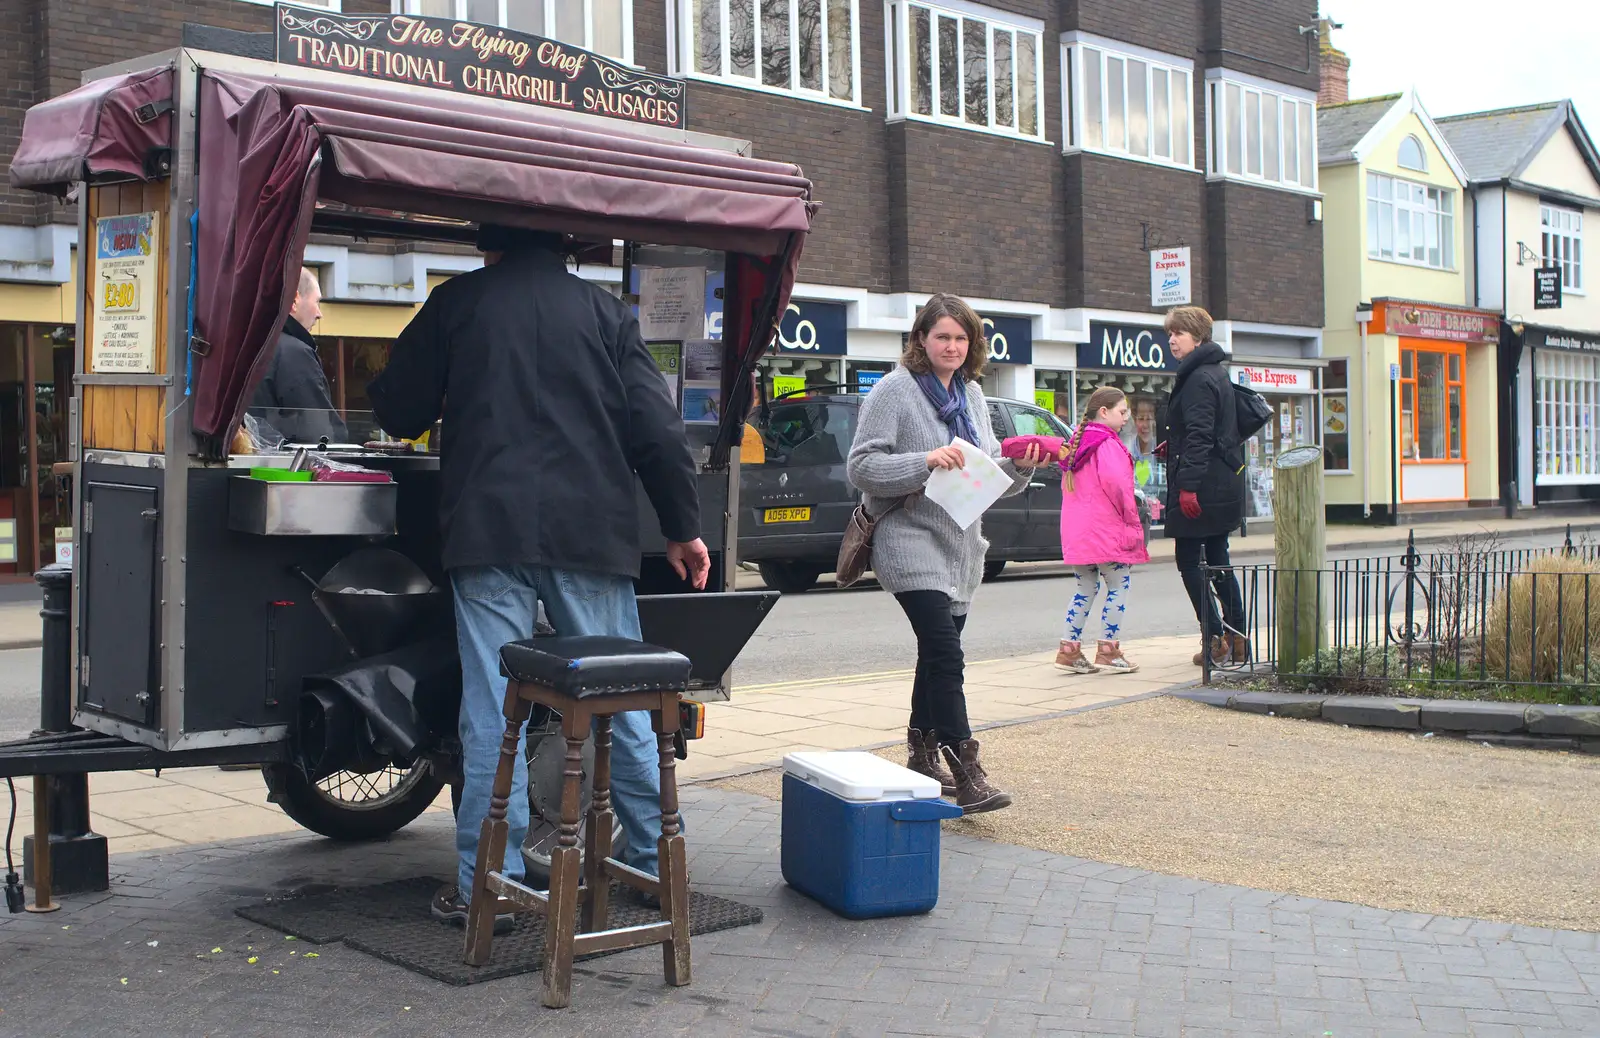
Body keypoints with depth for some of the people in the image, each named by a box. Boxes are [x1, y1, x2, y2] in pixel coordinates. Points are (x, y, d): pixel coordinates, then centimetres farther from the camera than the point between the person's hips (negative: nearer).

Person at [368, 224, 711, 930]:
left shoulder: (458, 301, 7)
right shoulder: (603, 310, 10)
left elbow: (398, 412, 10)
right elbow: (657, 429, 5)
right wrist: (683, 527, 11)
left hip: (489, 530, -1)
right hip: (593, 533, 2)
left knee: (492, 709, 1)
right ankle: (655, 863, 19)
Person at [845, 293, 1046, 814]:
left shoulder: (972, 394, 14)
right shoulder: (895, 390, -8)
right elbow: (861, 467, -14)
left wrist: (1019, 466, -2)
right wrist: (926, 462, -25)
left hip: (961, 546, 8)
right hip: (912, 542, -8)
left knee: (937, 656, 15)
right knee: (945, 656, -16)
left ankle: (922, 756, 27)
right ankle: (966, 773, -15)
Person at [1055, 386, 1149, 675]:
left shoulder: (1077, 443, 16)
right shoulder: (1108, 443, -12)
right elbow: (1116, 483, -24)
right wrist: (1132, 520, -13)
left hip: (1076, 531, 8)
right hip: (1106, 530, -8)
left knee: (1085, 588, 13)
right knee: (1119, 585, 1)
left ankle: (1070, 650, 10)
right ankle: (1108, 650, 0)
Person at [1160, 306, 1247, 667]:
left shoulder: (1198, 378, -14)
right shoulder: (1215, 373, 17)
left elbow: (1199, 435, -22)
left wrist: (1188, 485, -24)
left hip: (1202, 487, -10)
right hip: (1224, 484, 10)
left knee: (1188, 559, -4)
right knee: (1217, 559, 14)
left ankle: (1215, 639, -4)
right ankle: (1237, 639, 16)